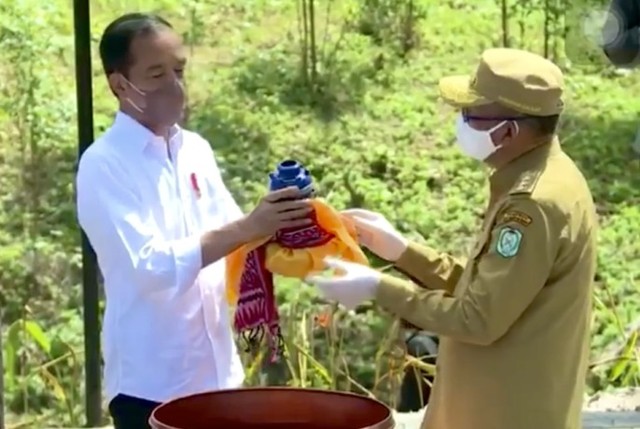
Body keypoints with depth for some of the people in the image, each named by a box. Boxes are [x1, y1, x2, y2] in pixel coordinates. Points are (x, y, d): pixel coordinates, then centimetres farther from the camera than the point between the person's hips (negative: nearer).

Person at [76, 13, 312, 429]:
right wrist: (247, 228, -29)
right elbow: (150, 266, -23)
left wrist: (274, 236, -9)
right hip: (151, 382, -6)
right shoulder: (103, 165, -13)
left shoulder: (196, 150, 7)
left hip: (218, 371, 6)